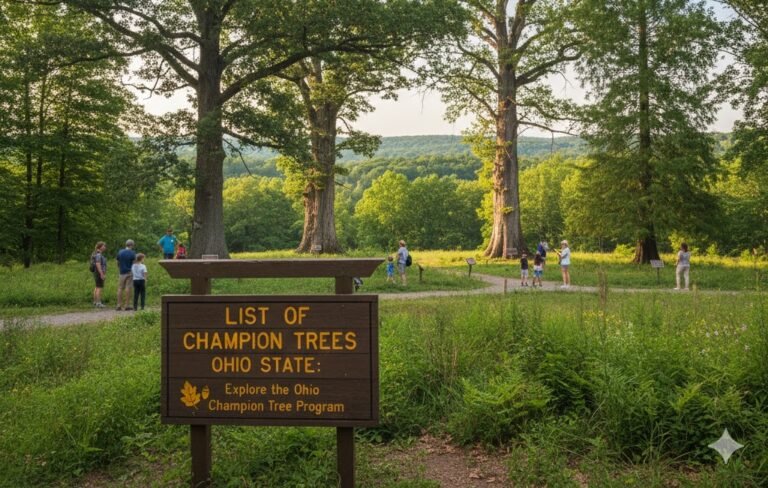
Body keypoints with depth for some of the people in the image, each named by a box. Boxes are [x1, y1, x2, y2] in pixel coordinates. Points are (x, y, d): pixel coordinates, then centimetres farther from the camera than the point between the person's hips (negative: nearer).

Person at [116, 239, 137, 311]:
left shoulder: (120, 252, 5)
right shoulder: (132, 253, -7)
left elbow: (118, 263, 10)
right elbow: (134, 263, -8)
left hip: (122, 273, 3)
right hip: (129, 273, -3)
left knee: (120, 288, 6)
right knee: (128, 288, -2)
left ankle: (119, 305, 3)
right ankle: (127, 305, -1)